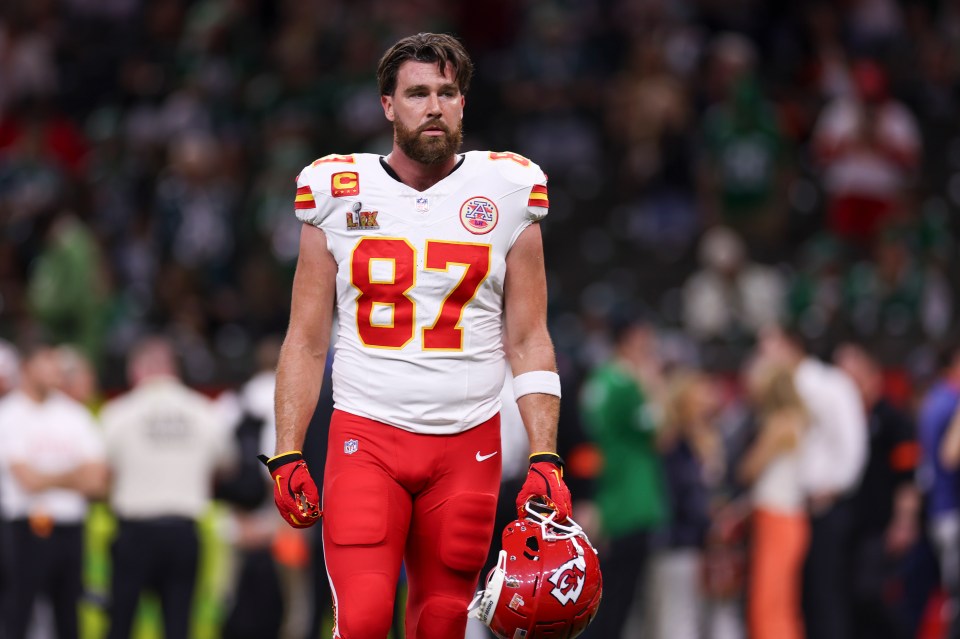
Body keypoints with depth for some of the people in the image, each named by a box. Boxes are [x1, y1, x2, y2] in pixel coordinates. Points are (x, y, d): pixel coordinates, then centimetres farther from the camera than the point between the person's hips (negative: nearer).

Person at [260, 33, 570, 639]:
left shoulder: (505, 193, 5)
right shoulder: (339, 194, 4)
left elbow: (529, 343, 6)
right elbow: (306, 343, 8)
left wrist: (545, 461, -3)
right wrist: (287, 458, 1)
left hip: (468, 446, 1)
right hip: (366, 437, -1)